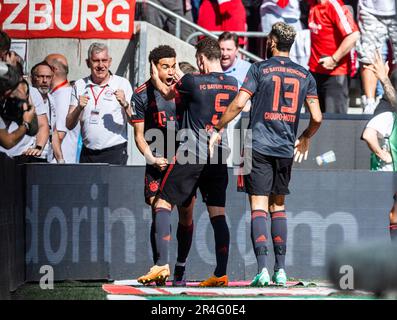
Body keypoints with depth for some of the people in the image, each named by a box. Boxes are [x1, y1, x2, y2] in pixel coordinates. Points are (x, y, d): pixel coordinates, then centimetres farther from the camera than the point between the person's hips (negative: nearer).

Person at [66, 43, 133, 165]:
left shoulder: (122, 84, 2)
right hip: (87, 154, 3)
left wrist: (124, 104, -21)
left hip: (115, 153, -3)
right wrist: (79, 108, -11)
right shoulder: (80, 86, 10)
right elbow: (69, 125, 6)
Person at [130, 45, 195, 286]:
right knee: (159, 214, -11)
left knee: (186, 216, 1)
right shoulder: (142, 95, 1)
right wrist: (152, 158, -12)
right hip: (158, 163, -2)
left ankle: (180, 270, 14)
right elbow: (139, 135, 1)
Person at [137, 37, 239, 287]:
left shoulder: (193, 81, -10)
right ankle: (221, 274, 0)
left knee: (163, 204, 3)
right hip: (220, 155, 5)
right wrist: (179, 78, 37)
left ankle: (163, 264, -10)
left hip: (192, 153, -5)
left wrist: (156, 77, 31)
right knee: (217, 214, 6)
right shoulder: (232, 84, 6)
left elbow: (168, 94, 11)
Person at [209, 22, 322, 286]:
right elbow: (317, 117, 4)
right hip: (286, 149, 3)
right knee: (278, 207, 13)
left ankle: (263, 269, -15)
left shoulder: (260, 69, -3)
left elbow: (239, 103, -12)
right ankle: (281, 270, 8)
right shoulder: (305, 75, 7)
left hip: (259, 146, -3)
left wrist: (218, 130, 0)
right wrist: (306, 139, 23)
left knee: (258, 207, -4)